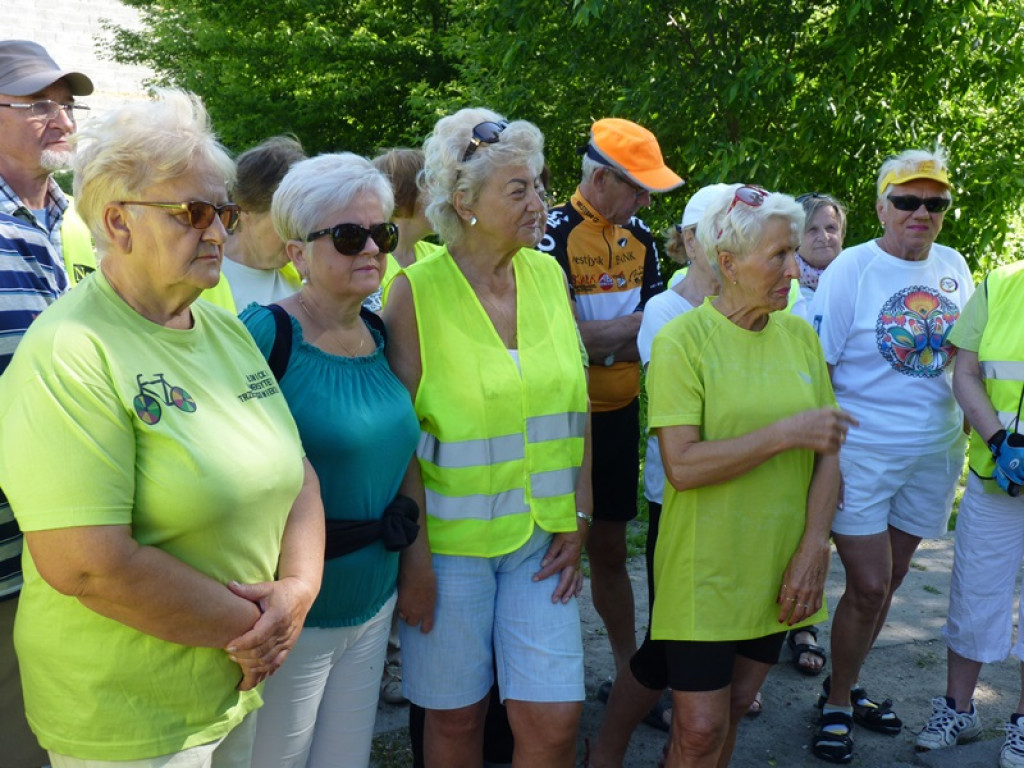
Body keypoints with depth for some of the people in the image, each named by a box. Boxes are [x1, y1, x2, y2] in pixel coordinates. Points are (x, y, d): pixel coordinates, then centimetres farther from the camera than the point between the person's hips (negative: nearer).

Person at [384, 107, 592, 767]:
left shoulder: (549, 276, 3)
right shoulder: (416, 291, -10)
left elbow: (577, 407, 7)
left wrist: (579, 518, 3)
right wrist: (413, 553, -10)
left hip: (541, 538, 4)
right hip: (451, 538, -3)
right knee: (457, 715, 12)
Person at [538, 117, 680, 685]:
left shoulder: (639, 236, 8)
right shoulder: (555, 232, -14)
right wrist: (638, 324, -17)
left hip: (621, 413, 6)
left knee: (609, 547, 17)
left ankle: (627, 667, 29)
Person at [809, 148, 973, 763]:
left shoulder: (954, 268, 6)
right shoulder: (851, 269, -10)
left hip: (934, 454, 5)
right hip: (863, 452, -5)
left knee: (888, 582, 14)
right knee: (869, 586, -4)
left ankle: (846, 685, 34)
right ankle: (837, 705, 19)